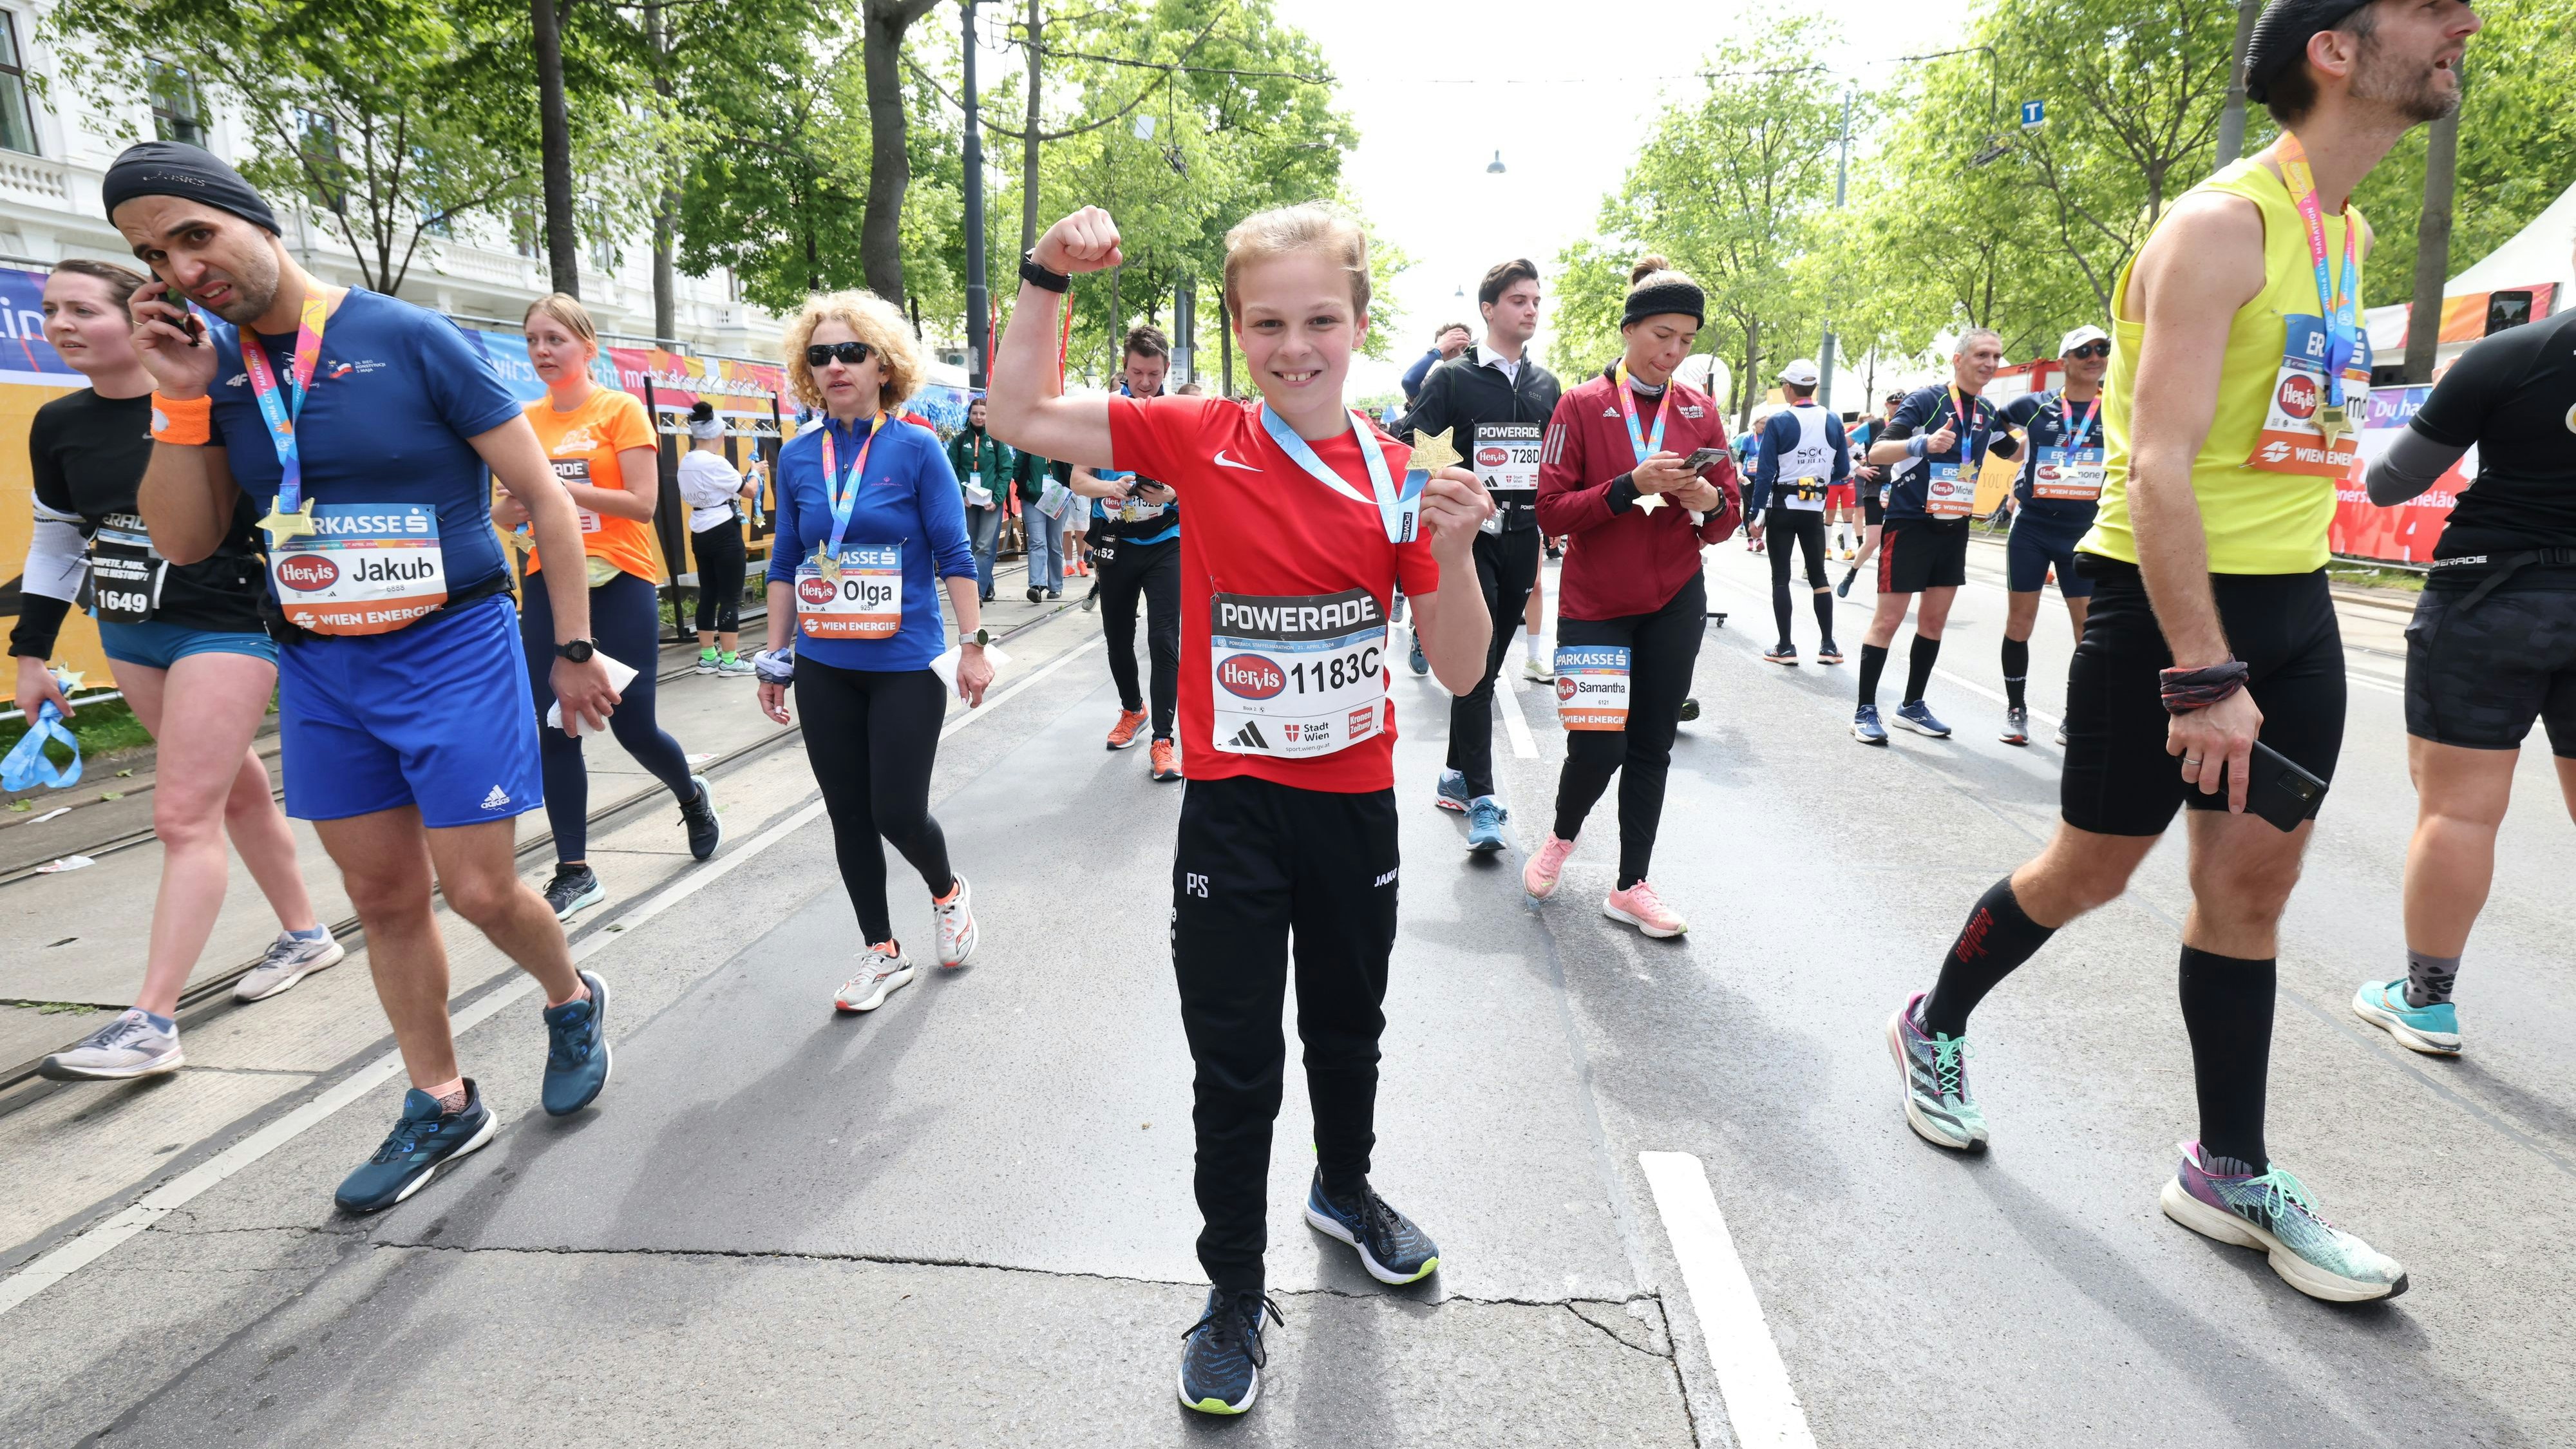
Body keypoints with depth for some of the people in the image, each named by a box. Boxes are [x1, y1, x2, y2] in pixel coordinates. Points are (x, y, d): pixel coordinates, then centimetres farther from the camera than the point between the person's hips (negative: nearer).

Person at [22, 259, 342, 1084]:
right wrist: (32, 653, 15)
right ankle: (305, 936, 33)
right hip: (130, 637, 7)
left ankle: (151, 1023, -8)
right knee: (238, 791, 17)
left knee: (183, 816, -9)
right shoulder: (59, 426, 6)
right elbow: (56, 543, 15)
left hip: (229, 628, -7)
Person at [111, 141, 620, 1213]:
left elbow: (545, 497, -7)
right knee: (384, 898, 11)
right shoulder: (213, 365, 6)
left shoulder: (410, 340, -9)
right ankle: (441, 1104, 26)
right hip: (320, 675, 5)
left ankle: (573, 1001, 29)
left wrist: (574, 650, -7)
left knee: (480, 891, -3)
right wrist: (183, 402, -6)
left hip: (452, 653, -5)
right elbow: (183, 542, 7)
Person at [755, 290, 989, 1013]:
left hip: (905, 663, -4)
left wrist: (973, 644, -7)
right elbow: (786, 564, 10)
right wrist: (776, 660, 10)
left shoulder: (916, 449, -6)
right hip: (824, 668, 4)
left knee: (898, 812, -3)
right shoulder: (797, 458, 5)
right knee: (848, 817, 9)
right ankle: (882, 953, 25)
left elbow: (953, 555, -5)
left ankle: (948, 894, 30)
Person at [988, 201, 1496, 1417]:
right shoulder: (1199, 440, -8)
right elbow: (1020, 416, -6)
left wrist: (1453, 553, -23)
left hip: (1355, 801, 2)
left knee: (1349, 1027, 23)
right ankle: (1234, 1292, 30)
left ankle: (1344, 1189, 51)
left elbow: (1460, 671, -6)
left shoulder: (1399, 475, -5)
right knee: (1235, 1065, 8)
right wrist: (1046, 278, -16)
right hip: (1234, 804, -2)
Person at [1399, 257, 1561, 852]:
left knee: (1489, 663, 11)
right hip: (1470, 535, -5)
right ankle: (1481, 799, -9)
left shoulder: (1546, 384, 13)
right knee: (1476, 665, -11)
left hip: (1522, 537, 5)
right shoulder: (1453, 378, -2)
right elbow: (1407, 444, -5)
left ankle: (1457, 775, 23)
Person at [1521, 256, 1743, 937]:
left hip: (1675, 605, 3)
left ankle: (1631, 888, 18)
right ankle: (1563, 835, 25)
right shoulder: (1581, 405, -4)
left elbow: (1727, 521, 8)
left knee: (1651, 748, 6)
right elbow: (1552, 511, -10)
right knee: (1598, 747, -8)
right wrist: (1630, 486, -22)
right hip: (1595, 604, -3)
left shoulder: (1699, 409, 6)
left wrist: (1706, 501, -15)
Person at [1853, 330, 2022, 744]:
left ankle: (1912, 705, 22)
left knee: (1935, 620, 10)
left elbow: (2013, 453, 28)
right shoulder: (1926, 400, -11)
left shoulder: (1988, 414, 9)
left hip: (1954, 527, 7)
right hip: (1910, 523, -7)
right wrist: (1924, 443, -37)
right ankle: (1865, 710, 2)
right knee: (1888, 618, -5)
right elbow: (1877, 452, -21)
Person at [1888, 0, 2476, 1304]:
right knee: (2091, 870, 4)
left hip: (2292, 603, 8)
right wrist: (2203, 674, -27)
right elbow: (2158, 464, -23)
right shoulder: (2222, 225, -15)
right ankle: (1933, 1028, 28)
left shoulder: (2345, 232, 14)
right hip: (2166, 599, -8)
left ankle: (2229, 1173, 19)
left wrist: (2264, 638, 19)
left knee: (2251, 884, 9)